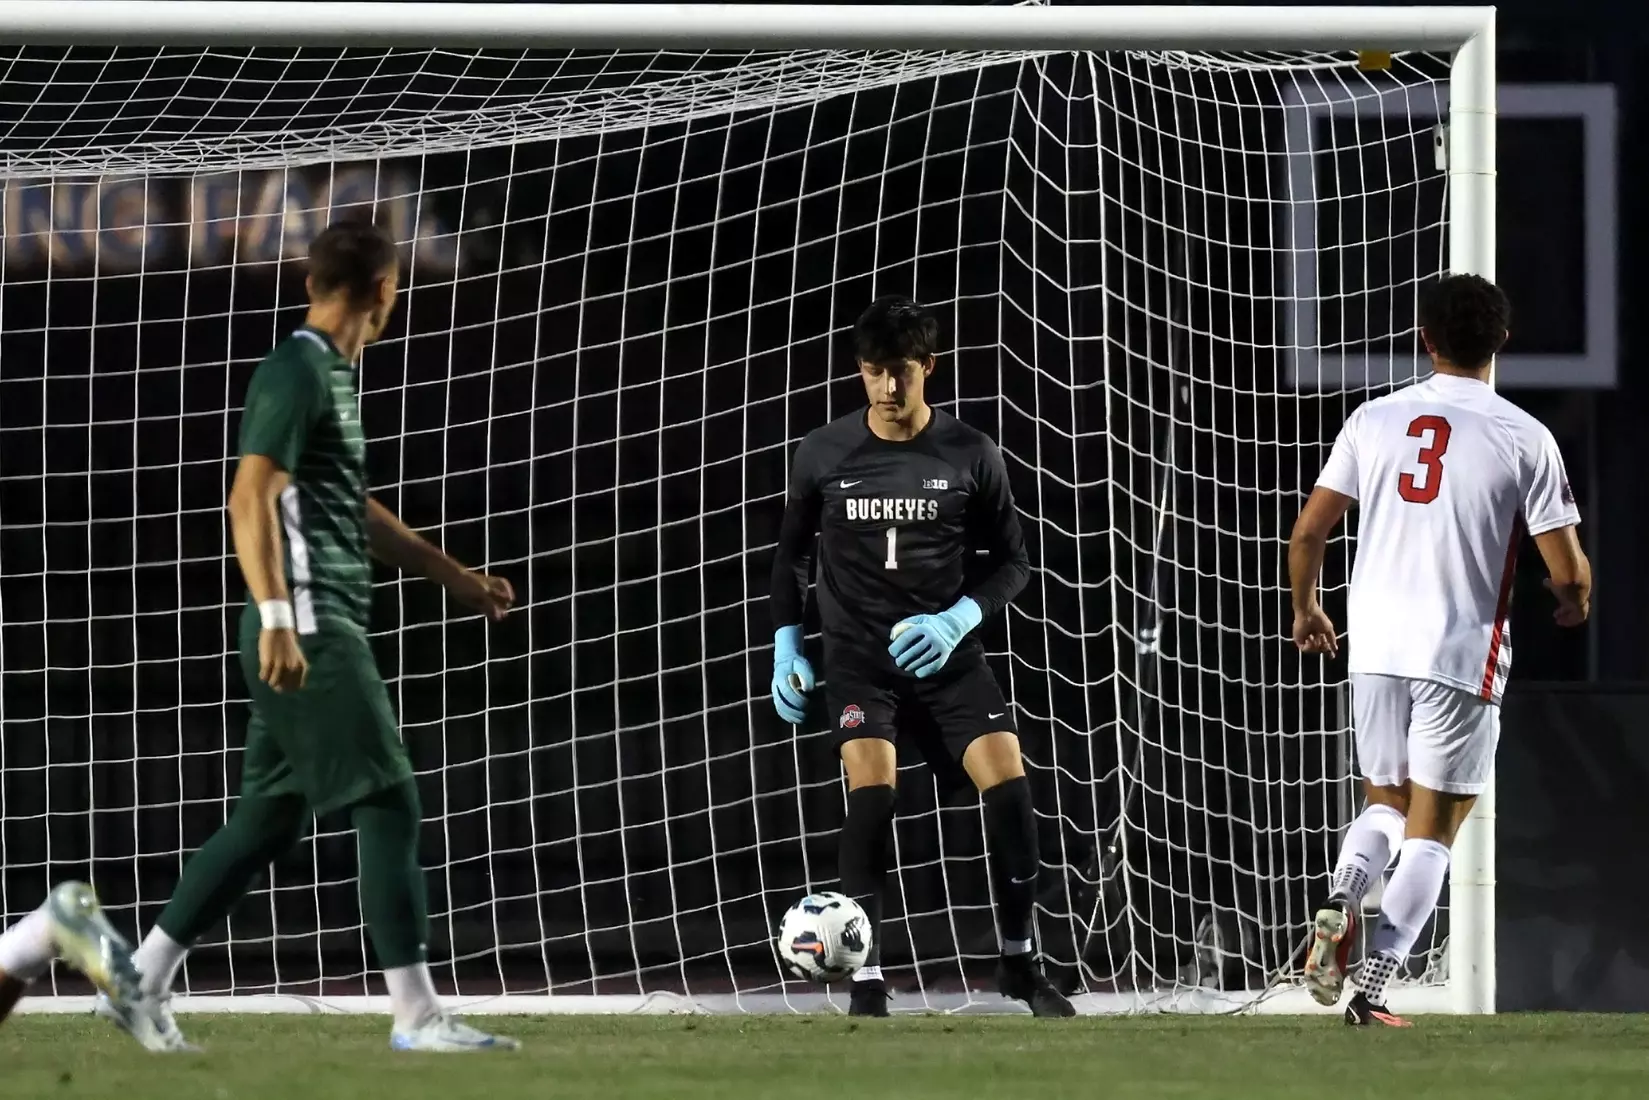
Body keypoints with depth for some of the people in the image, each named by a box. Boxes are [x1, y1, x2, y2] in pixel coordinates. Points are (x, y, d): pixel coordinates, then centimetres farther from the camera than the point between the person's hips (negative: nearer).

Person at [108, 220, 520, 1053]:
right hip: (309, 636, -10)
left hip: (324, 633, 10)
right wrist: (277, 618, -29)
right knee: (389, 807, -9)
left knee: (270, 821, 12)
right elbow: (251, 498, -21)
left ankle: (140, 985, 15)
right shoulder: (296, 373, -11)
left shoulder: (332, 376, 19)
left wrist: (451, 576, 35)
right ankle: (416, 1016, -9)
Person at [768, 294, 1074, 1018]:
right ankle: (867, 984, -15)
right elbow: (791, 553, 13)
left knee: (1009, 782, -14)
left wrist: (958, 619, -12)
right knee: (872, 791, -21)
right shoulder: (824, 455, -1)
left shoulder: (970, 456, -2)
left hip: (944, 653, 1)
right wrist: (786, 646, 5)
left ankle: (1018, 960, 6)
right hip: (858, 654, -1)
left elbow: (1012, 563, 5)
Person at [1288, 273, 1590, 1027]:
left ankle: (1342, 897, -9)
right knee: (1431, 832, 6)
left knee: (1385, 802, 21)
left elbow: (1308, 531, 3)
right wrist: (1575, 600, 18)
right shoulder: (1525, 439, -6)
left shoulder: (1374, 420, 2)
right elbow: (1568, 571, -7)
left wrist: (1306, 609, 23)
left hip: (1374, 646, 3)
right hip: (1463, 653, -3)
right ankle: (1374, 985, -4)